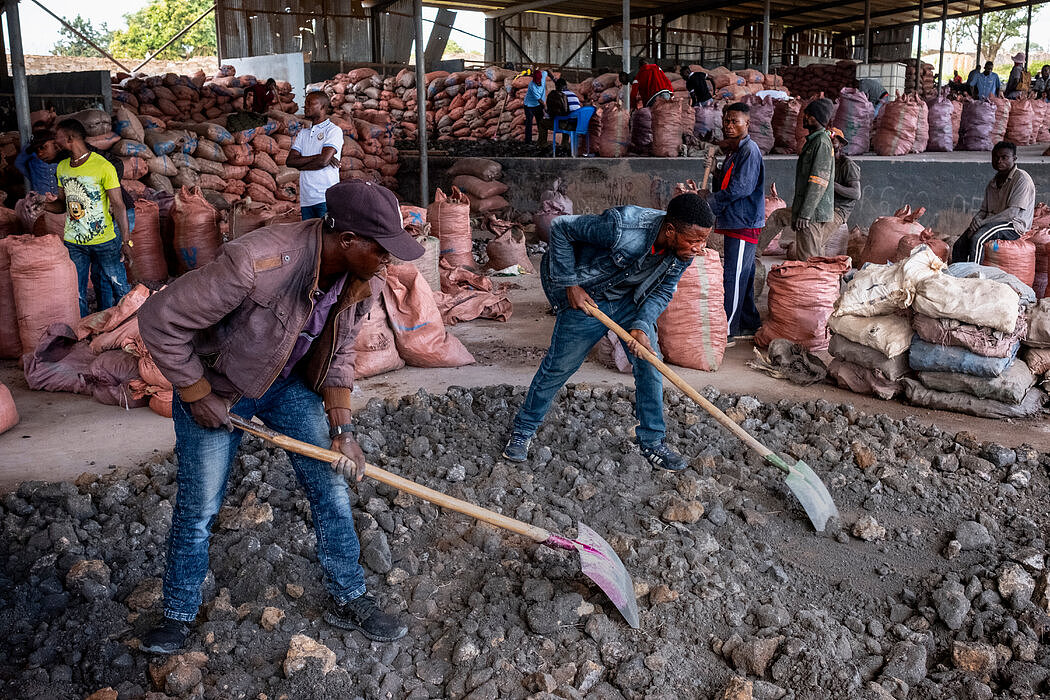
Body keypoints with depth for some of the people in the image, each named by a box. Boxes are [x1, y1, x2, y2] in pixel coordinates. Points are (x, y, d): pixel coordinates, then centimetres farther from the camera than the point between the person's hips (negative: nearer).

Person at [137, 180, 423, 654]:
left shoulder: (363, 282, -17)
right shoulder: (257, 262, -39)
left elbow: (338, 354, -1)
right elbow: (160, 320, -29)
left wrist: (341, 429, -10)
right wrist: (198, 396, -20)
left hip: (291, 384, 5)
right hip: (217, 386, -5)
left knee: (330, 486, 4)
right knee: (198, 508, 6)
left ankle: (348, 600, 23)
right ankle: (178, 616, 31)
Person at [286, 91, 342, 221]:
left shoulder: (334, 130, 0)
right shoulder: (303, 133, 20)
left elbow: (323, 161, -12)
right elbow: (290, 161, 6)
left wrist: (300, 165, 3)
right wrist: (317, 157, -6)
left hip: (326, 198, -6)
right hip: (306, 199, 6)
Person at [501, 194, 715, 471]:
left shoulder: (683, 251, -18)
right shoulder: (621, 227, -37)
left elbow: (662, 292, -4)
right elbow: (560, 228, -26)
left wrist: (642, 326, -22)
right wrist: (570, 284, -23)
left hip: (631, 300, 5)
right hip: (586, 297, -5)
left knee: (649, 364, 1)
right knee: (558, 366, 2)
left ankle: (652, 443, 16)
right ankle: (523, 430, 23)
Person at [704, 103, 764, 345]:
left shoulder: (750, 150, -12)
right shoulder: (733, 151, 18)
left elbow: (739, 189, -20)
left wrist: (707, 203, -13)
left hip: (744, 223, -10)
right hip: (734, 223, 10)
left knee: (733, 277, -9)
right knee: (742, 277, 14)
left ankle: (726, 331, -5)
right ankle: (749, 325, 23)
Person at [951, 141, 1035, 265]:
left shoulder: (1022, 179, -7)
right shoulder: (993, 183, 18)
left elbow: (1012, 213, -16)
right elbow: (983, 211, 17)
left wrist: (982, 223, -20)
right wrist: (976, 221, -8)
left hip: (1014, 227, -7)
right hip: (992, 224, 7)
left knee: (977, 239, -33)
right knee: (959, 245, -15)